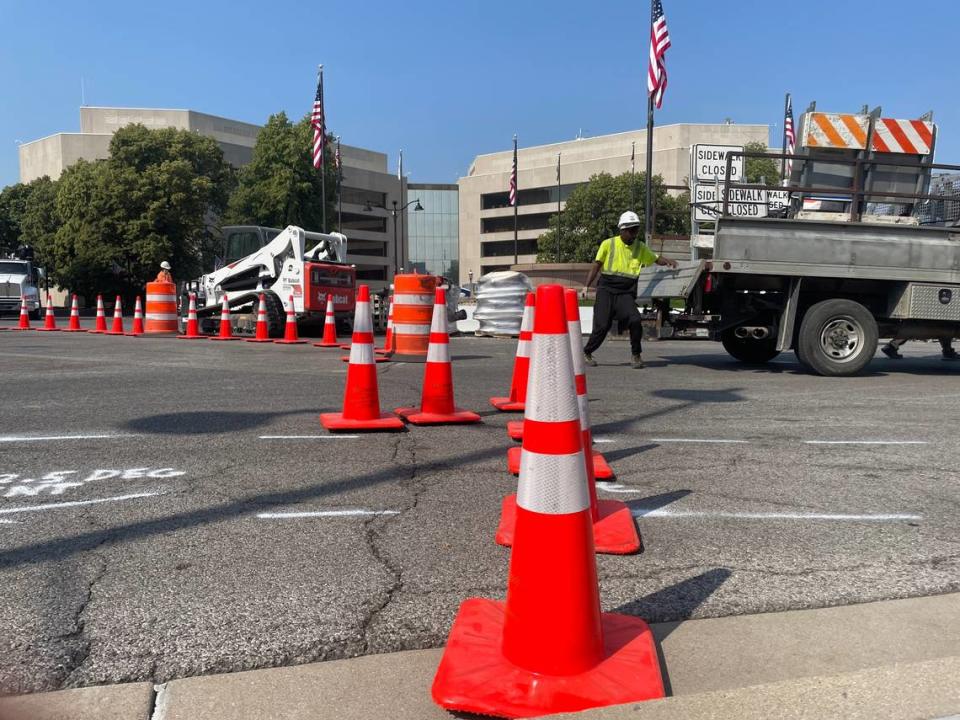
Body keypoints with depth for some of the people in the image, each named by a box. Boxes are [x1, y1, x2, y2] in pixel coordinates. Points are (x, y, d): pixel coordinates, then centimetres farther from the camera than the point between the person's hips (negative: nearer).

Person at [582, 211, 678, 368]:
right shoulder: (608, 244, 3)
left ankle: (637, 355, 0)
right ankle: (586, 352, 17)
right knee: (602, 326, -8)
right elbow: (596, 265, 4)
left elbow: (656, 259, 20)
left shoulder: (640, 247, 11)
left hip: (626, 293, 2)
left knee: (635, 320, -21)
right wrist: (587, 286, -4)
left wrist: (668, 261, -2)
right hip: (606, 290, -2)